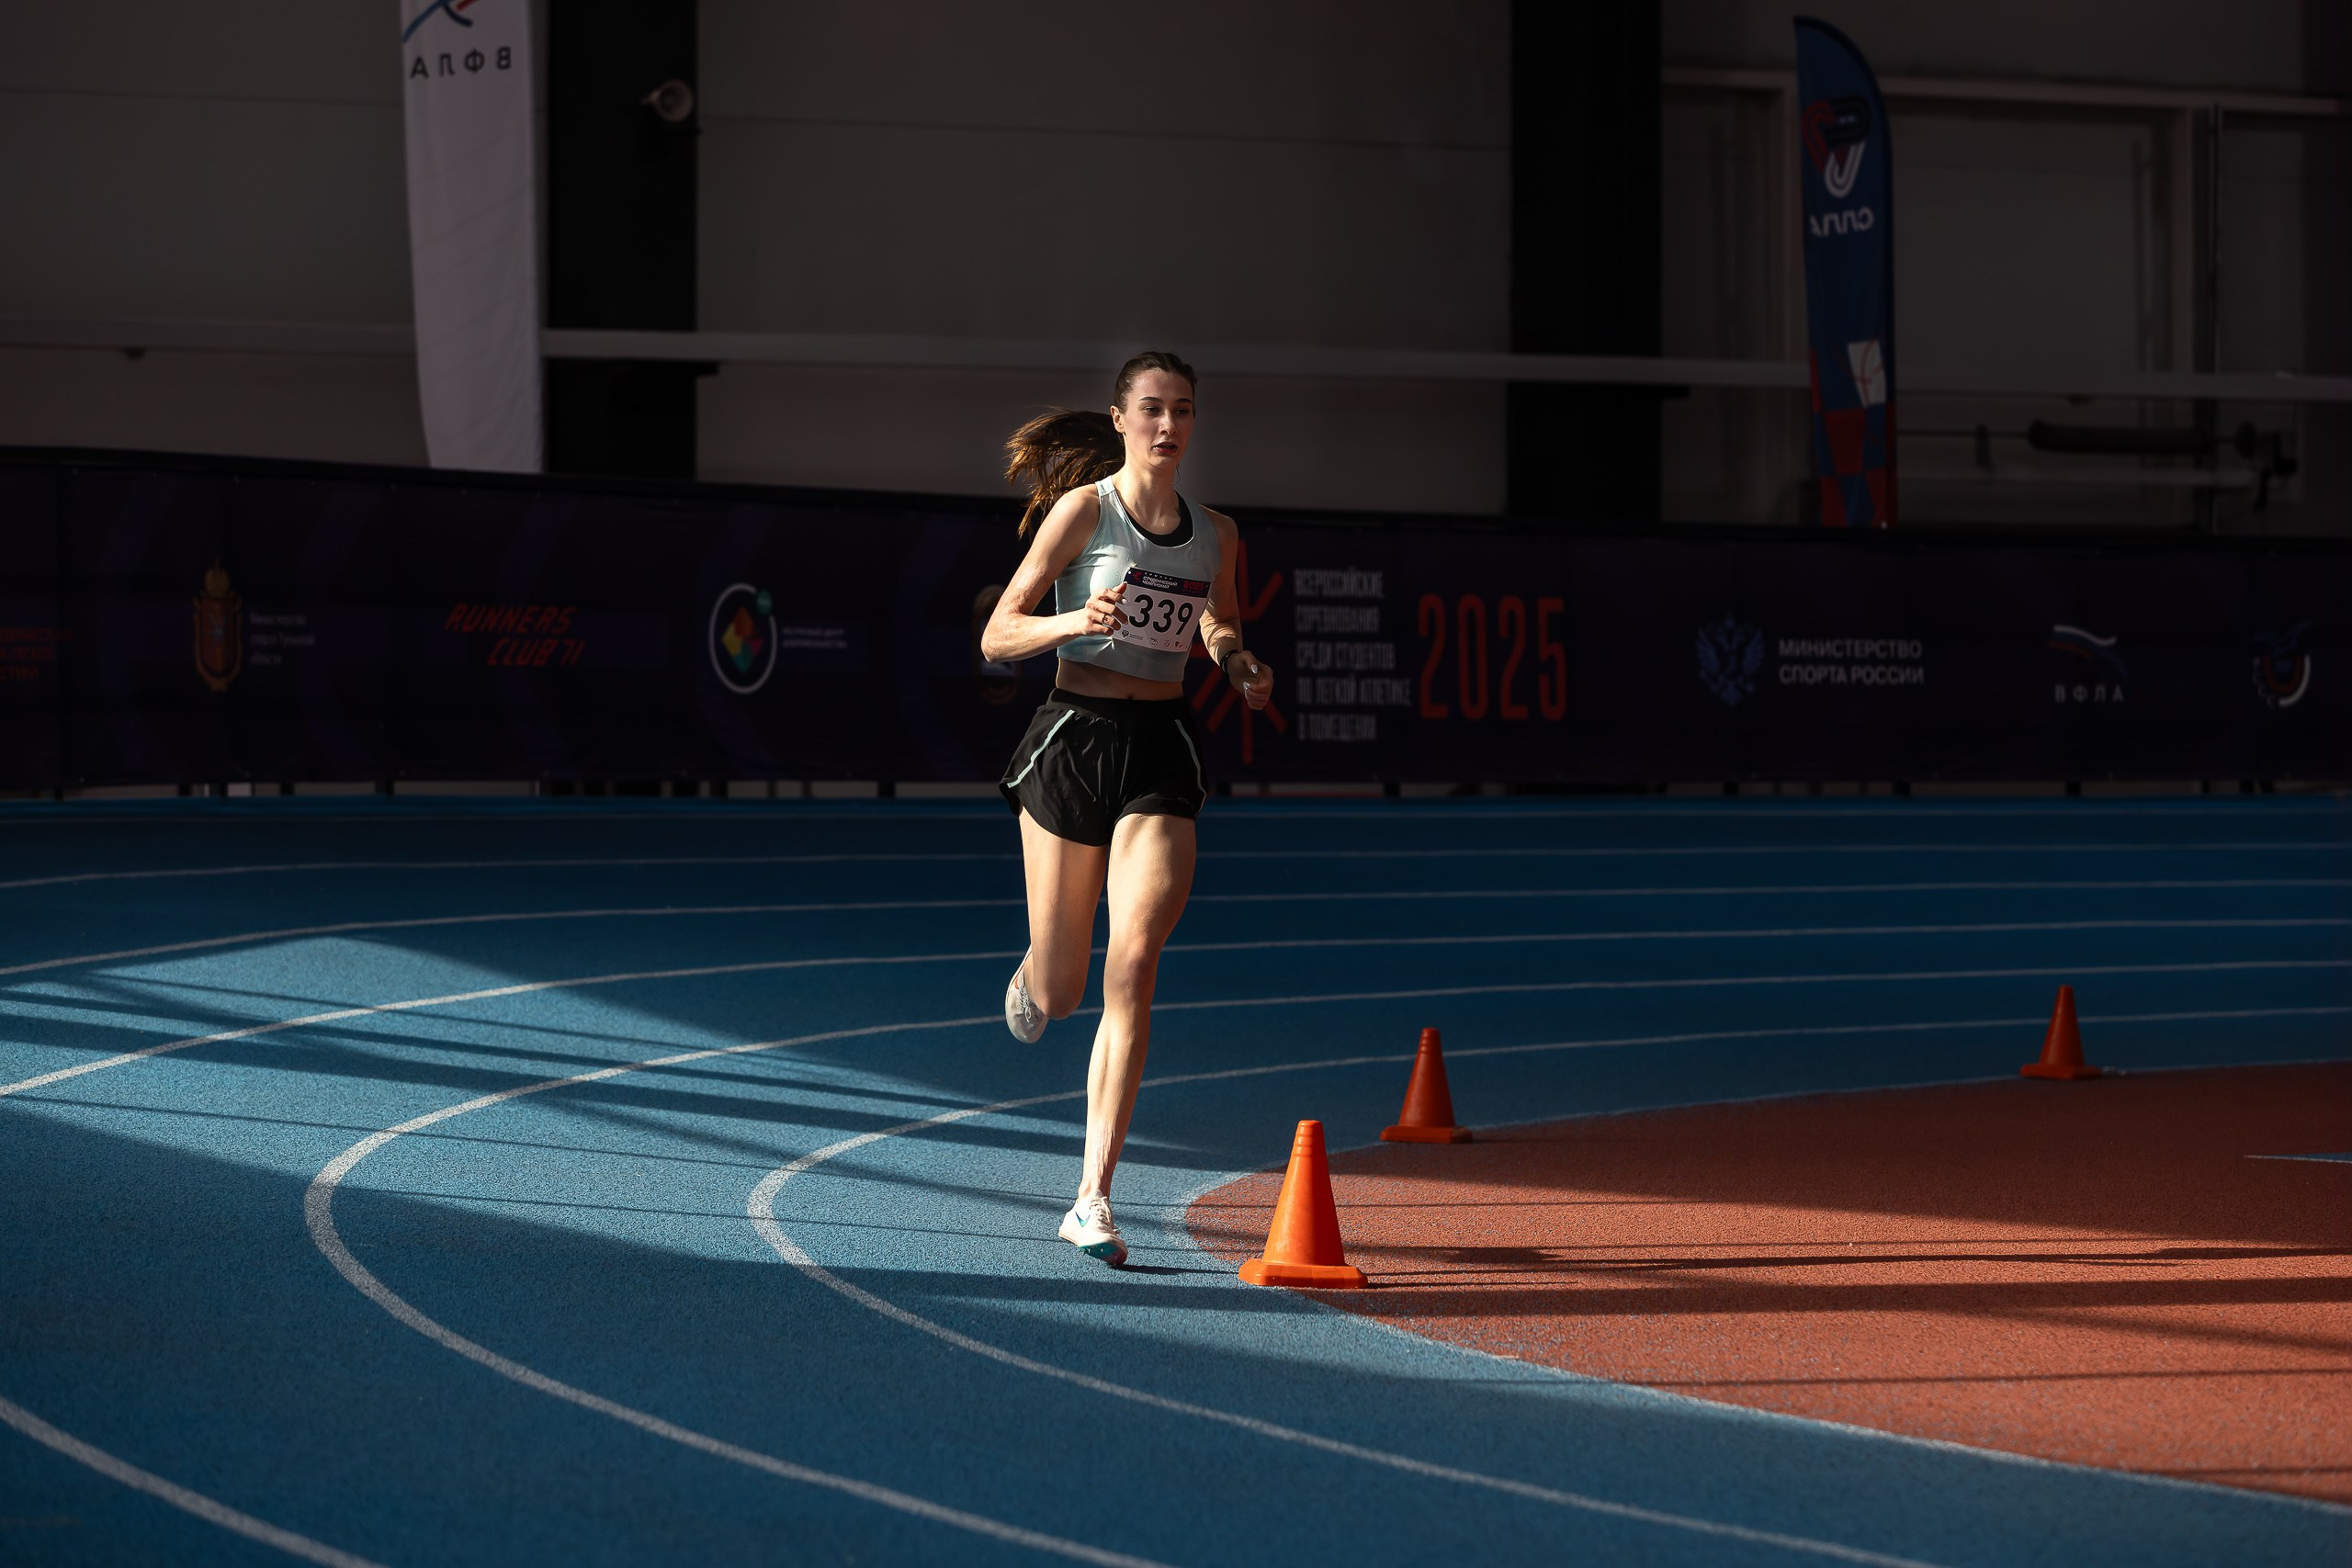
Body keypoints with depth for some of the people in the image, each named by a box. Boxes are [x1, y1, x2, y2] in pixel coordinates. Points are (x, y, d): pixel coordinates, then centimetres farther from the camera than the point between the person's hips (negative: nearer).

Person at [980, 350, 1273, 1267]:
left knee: (1133, 968, -16)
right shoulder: (1083, 511, -6)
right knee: (1059, 995, 5)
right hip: (1073, 743, -2)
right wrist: (1075, 621, -24)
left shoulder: (1215, 535, 7)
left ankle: (1092, 1202, -15)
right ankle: (1033, 977, 48)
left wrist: (1241, 668, 5)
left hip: (1162, 753, 2)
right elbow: (996, 636, -6)